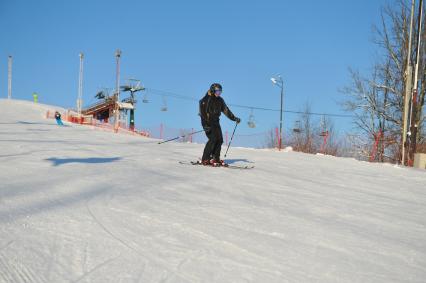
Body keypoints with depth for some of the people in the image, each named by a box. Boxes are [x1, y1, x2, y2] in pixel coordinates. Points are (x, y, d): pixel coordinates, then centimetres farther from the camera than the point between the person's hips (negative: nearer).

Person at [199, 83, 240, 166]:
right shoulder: (205, 100, -9)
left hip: (215, 122, 7)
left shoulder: (220, 100, 11)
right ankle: (205, 159, -16)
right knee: (213, 139, -19)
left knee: (219, 140, -3)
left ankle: (216, 158, 4)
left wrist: (234, 118, 4)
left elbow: (226, 110, 14)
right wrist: (205, 125, -22)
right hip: (207, 122, -7)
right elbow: (202, 113, -14)